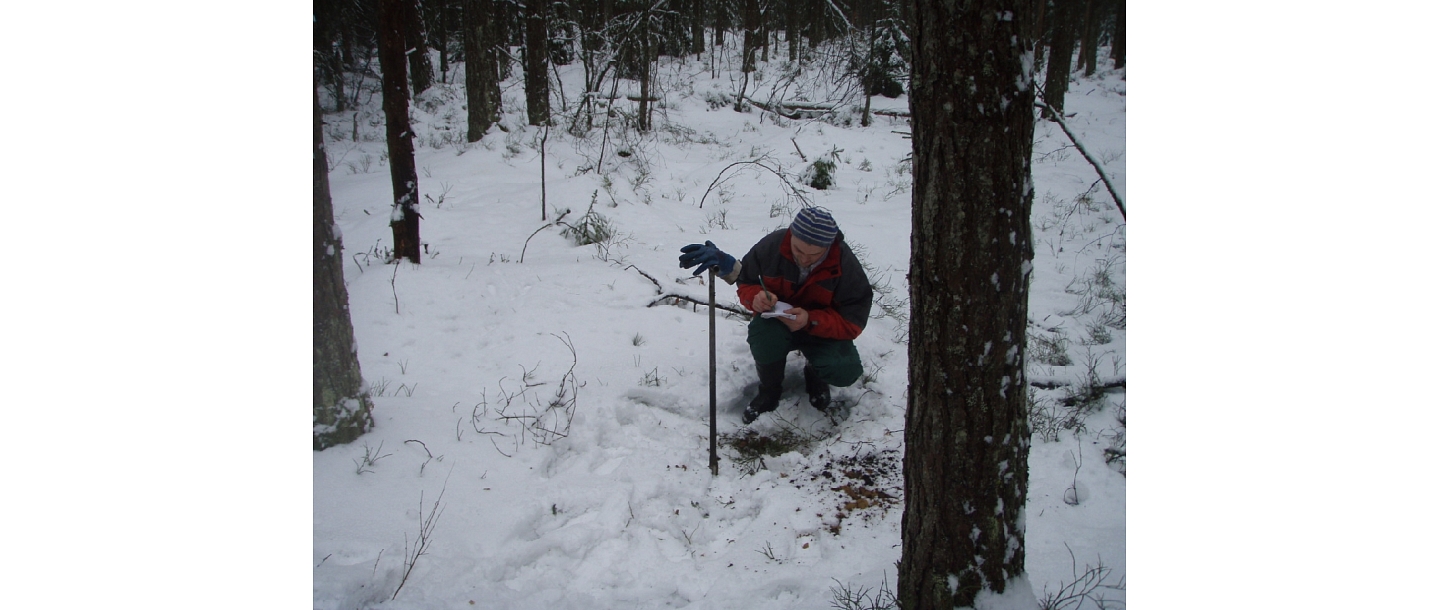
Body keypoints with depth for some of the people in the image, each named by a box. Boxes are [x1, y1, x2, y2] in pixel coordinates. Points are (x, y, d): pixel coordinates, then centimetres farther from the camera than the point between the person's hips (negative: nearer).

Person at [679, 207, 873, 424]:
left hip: (822, 330, 0)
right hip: (777, 320, 1)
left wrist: (811, 321, -36)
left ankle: (815, 374, 12)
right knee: (763, 333, -37)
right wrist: (756, 296, -30)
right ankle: (769, 390, -4)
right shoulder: (771, 246, -21)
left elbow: (852, 322, -20)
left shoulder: (846, 266, -23)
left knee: (844, 371, -30)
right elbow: (746, 282, -4)